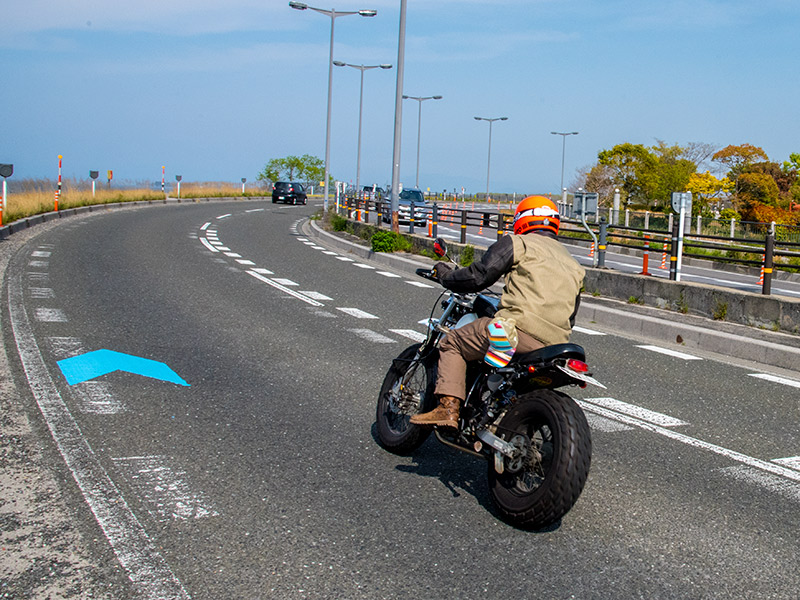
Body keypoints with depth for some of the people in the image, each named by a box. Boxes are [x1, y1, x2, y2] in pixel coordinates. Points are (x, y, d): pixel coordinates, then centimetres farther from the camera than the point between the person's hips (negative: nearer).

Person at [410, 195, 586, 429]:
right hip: (556, 348, 7)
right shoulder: (575, 266, 28)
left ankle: (448, 408, -4)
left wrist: (446, 275, 15)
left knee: (453, 342, 10)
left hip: (521, 328, -7)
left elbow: (478, 276, -2)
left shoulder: (517, 243, 6)